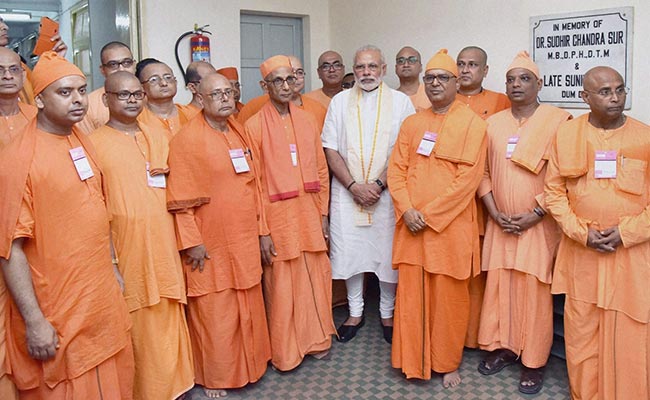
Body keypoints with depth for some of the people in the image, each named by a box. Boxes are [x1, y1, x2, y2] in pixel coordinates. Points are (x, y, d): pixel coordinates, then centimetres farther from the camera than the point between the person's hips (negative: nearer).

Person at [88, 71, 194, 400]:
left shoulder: (158, 139, 12)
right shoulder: (94, 144, -3)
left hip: (163, 251, 4)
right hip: (125, 253, -4)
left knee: (168, 326, 12)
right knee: (135, 332, 5)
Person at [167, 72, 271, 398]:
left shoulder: (239, 132, 9)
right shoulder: (187, 139, -11)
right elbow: (180, 199, -13)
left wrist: (261, 230, 13)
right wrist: (192, 243, -15)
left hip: (244, 242, 6)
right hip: (211, 247, -6)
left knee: (248, 308, 17)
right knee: (214, 315, 7)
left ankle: (247, 366, 36)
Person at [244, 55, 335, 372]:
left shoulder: (307, 120, 8)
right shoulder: (255, 126, -5)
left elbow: (321, 170, 11)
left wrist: (323, 214, 7)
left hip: (310, 214, 4)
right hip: (278, 216, -4)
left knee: (315, 279, 11)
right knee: (282, 286, 5)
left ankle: (315, 339, 32)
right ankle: (285, 352, 23)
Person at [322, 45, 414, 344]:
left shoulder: (400, 102, 2)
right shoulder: (340, 101, 7)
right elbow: (331, 150, 1)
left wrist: (379, 184, -14)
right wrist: (354, 186, -9)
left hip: (387, 193, -1)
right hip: (347, 192, 2)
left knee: (388, 253, 5)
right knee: (349, 251, 7)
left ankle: (387, 313, 25)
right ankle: (355, 312, 25)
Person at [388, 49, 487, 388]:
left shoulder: (471, 123, -2)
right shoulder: (412, 123, 12)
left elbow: (468, 178, -11)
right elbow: (396, 169, 7)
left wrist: (429, 214, -14)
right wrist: (408, 211, -9)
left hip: (450, 225, -4)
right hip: (411, 224, 4)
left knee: (448, 296, 6)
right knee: (410, 292, 8)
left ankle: (447, 363, 25)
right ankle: (412, 360, 24)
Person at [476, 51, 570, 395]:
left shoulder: (557, 120, -4)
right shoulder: (493, 123, 8)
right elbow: (483, 172, 7)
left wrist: (536, 214, -13)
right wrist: (494, 212, -4)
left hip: (538, 223, -3)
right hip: (501, 224, 4)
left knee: (534, 289, 0)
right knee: (498, 284, 7)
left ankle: (533, 361, 14)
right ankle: (502, 347, 25)